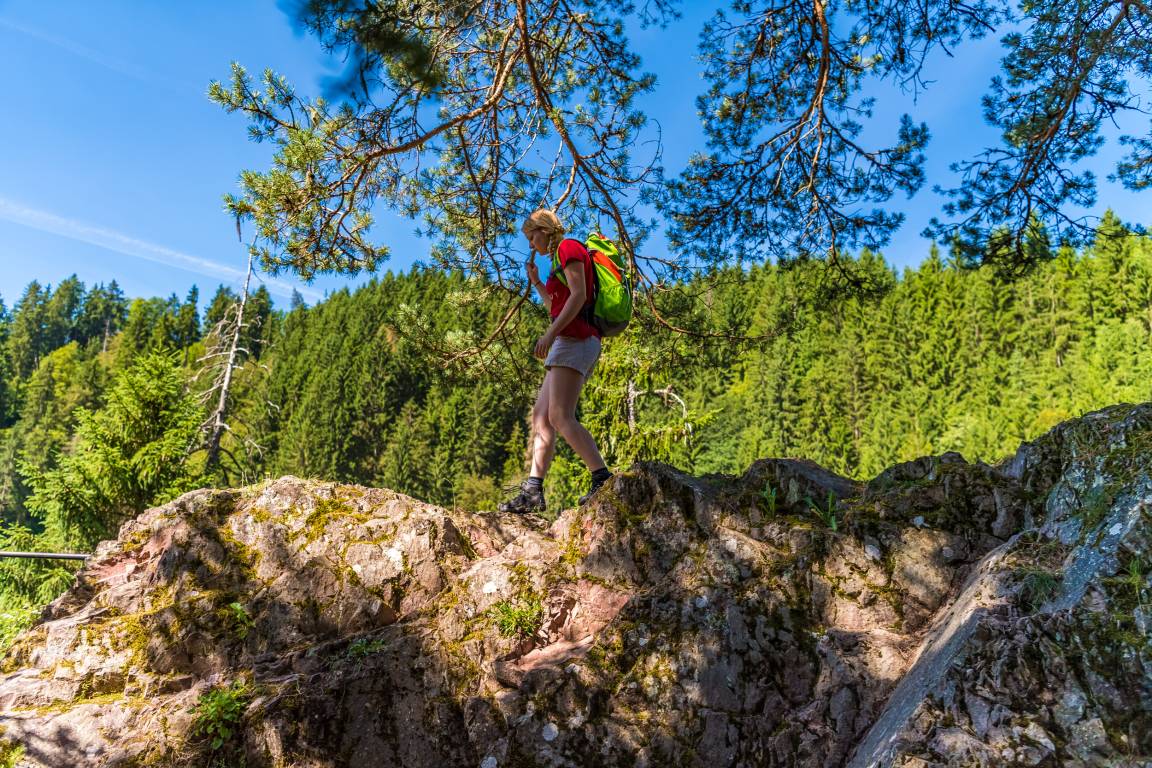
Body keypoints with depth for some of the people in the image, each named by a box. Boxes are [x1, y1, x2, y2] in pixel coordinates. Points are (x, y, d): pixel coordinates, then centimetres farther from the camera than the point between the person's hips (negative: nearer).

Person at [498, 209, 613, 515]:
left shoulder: (569, 247, 1)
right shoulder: (559, 263, 29)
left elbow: (578, 295, -14)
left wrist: (549, 334, -21)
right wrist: (536, 282, 30)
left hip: (575, 339, -10)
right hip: (574, 343, 10)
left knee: (560, 417, -19)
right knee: (540, 416, 3)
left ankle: (603, 478, -23)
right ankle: (533, 490, -1)